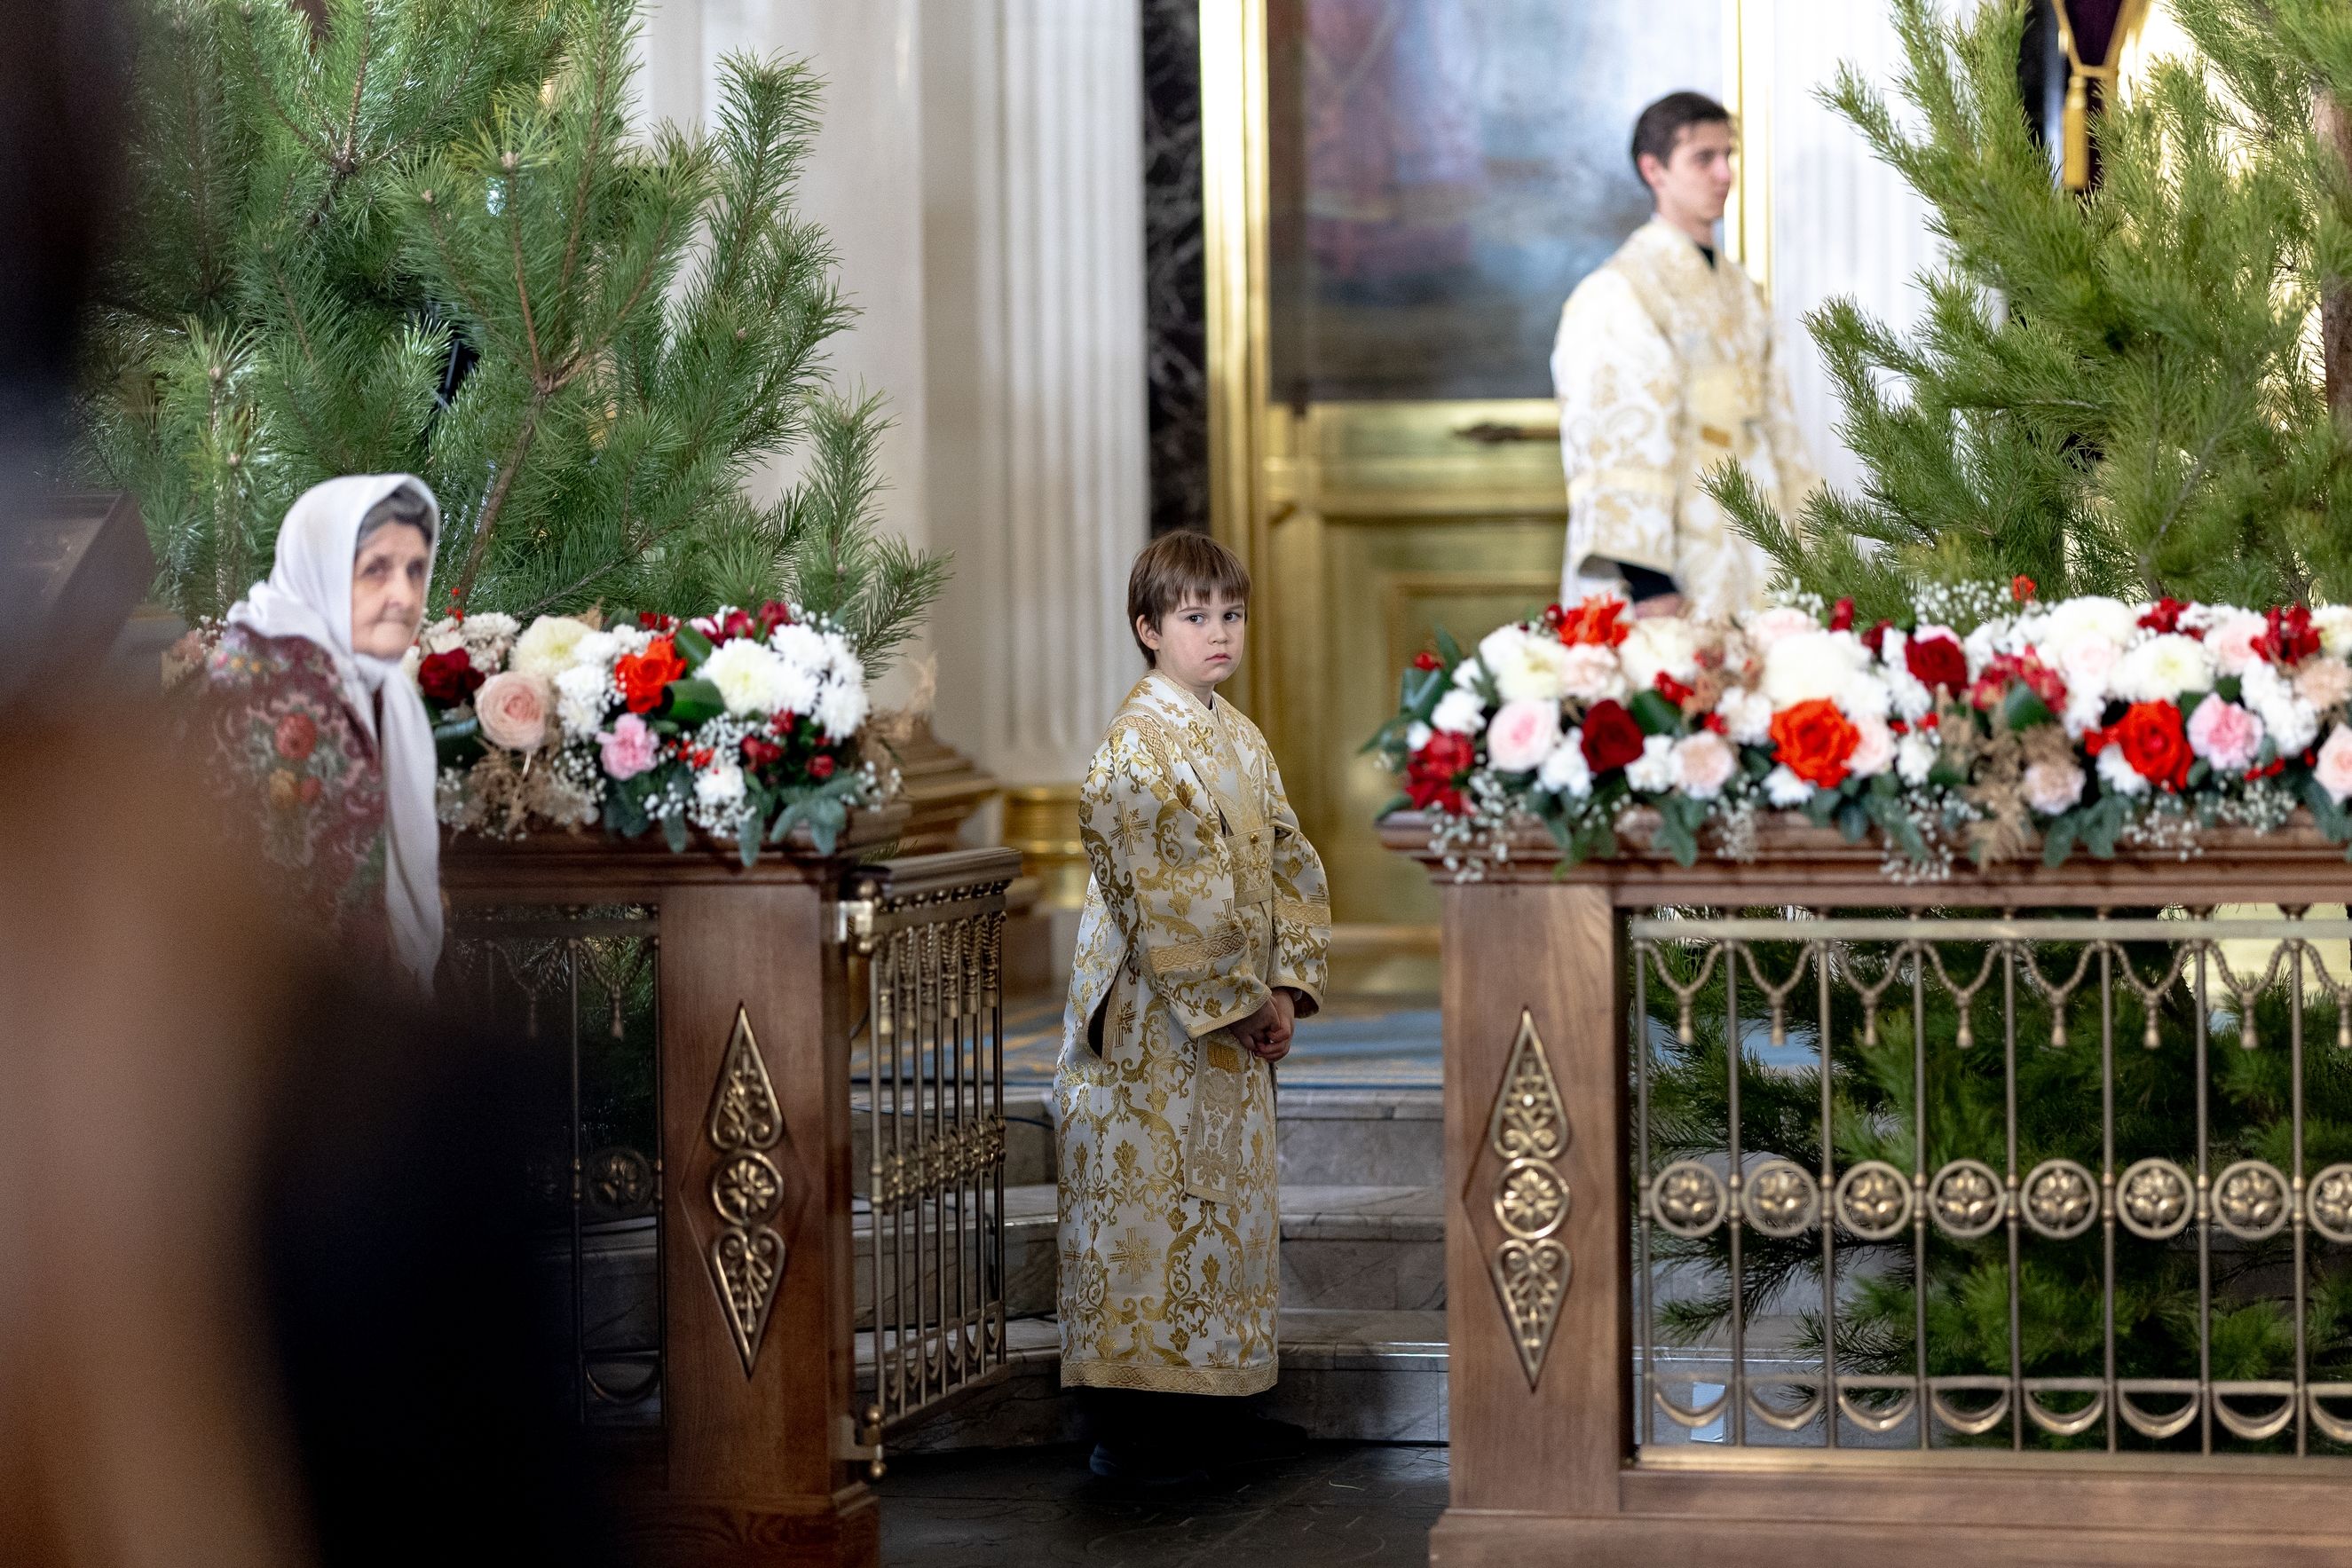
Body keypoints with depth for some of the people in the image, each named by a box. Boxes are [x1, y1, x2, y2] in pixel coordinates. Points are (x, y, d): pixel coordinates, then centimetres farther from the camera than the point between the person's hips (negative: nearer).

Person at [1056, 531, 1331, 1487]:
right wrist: (1234, 1005, -17)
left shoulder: (1239, 739, 13)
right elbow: (1161, 895, -19)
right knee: (1146, 1202, -5)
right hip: (1154, 1023, -8)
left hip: (1236, 1023, 8)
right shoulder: (1136, 744, -13)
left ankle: (1206, 1404, 21)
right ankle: (1127, 1431, 1)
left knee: (1224, 1202, 12)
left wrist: (1288, 986, -2)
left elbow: (1289, 866, 12)